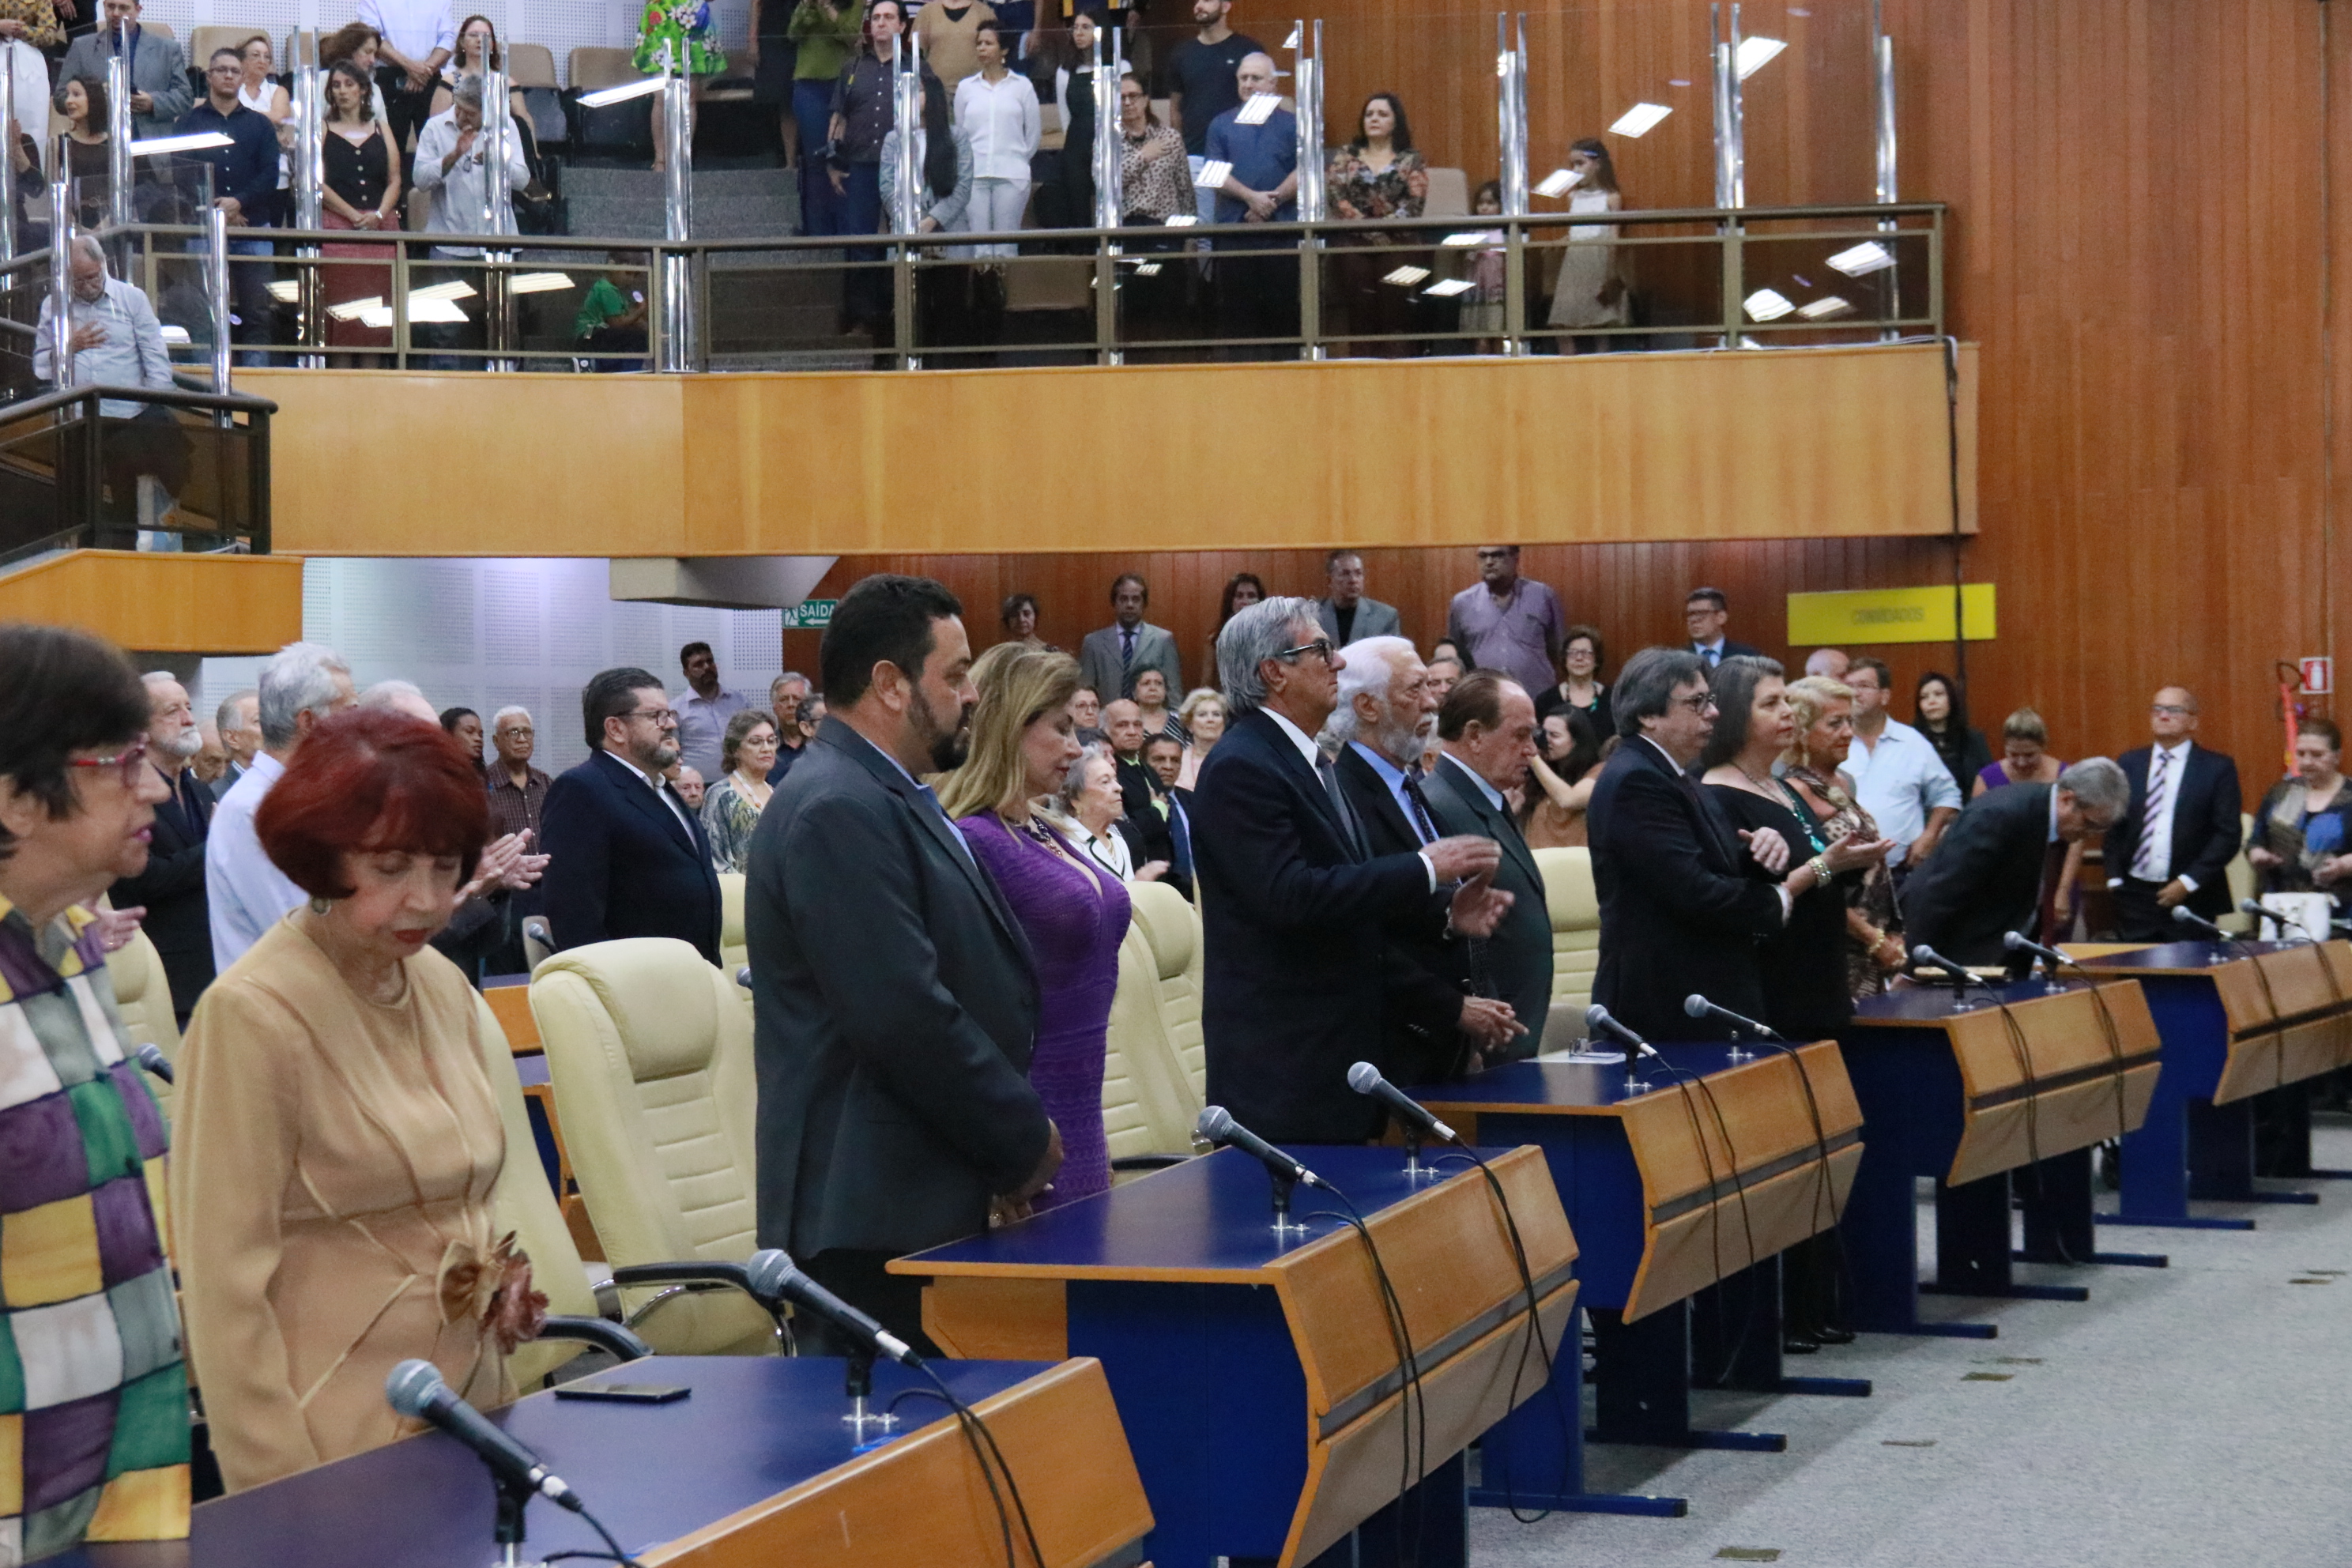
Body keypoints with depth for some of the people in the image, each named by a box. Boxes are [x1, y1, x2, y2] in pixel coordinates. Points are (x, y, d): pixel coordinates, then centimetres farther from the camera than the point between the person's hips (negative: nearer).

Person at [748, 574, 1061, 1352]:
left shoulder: (889, 800, 18)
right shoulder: (838, 811, -15)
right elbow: (903, 1015, -22)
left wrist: (1015, 1131, 12)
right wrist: (1024, 1139, -10)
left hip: (923, 1202, 10)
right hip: (872, 1219, -10)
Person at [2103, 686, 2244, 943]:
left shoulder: (2218, 769, 0)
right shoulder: (2129, 764, 11)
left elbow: (2228, 835, -4)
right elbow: (2114, 825, 13)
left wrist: (2188, 882, -11)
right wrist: (2114, 878, 2)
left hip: (2191, 900, -3)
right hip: (2134, 897, 3)